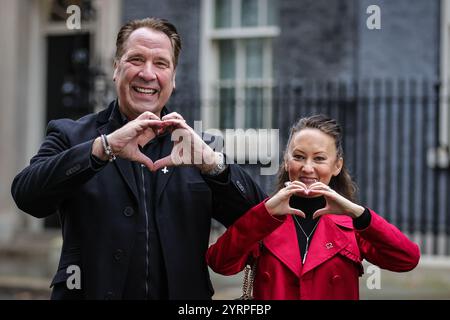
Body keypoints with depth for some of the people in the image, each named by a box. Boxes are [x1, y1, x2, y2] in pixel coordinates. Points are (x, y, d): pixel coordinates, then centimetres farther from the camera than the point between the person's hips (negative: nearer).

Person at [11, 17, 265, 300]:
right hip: (91, 291, -1)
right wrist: (104, 147, -29)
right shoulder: (70, 136, -3)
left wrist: (210, 162, -24)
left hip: (181, 294, 2)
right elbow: (27, 196, -18)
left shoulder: (199, 146, 2)